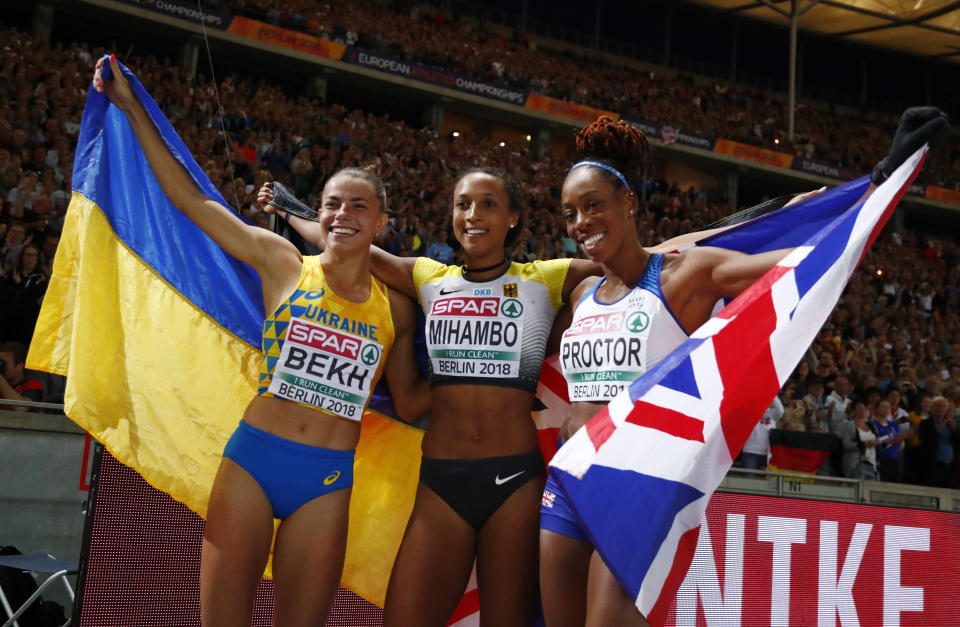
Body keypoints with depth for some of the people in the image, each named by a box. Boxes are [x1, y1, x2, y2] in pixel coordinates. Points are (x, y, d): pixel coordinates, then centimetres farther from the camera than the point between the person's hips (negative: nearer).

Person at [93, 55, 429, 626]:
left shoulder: (395, 310, 7)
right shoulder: (284, 265, 2)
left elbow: (409, 402, 16)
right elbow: (190, 200, 2)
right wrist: (133, 109, 4)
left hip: (328, 481, 1)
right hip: (252, 458, -1)